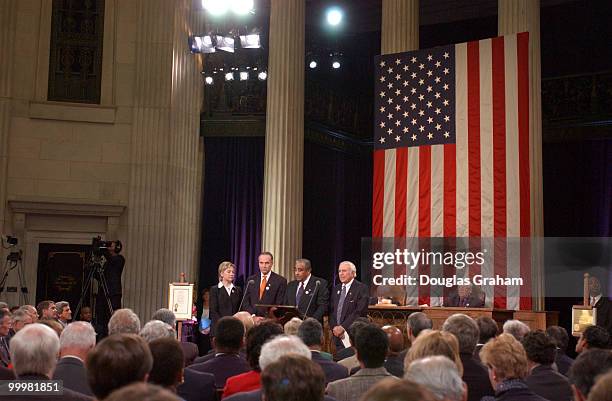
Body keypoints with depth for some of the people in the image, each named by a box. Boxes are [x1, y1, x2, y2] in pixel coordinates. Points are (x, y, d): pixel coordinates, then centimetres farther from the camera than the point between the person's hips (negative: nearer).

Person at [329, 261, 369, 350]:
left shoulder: (361, 288, -6)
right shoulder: (336, 289, 15)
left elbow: (359, 312, -14)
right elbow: (332, 311, 13)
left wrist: (343, 327, -16)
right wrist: (334, 328, -5)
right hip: (338, 335, 5)